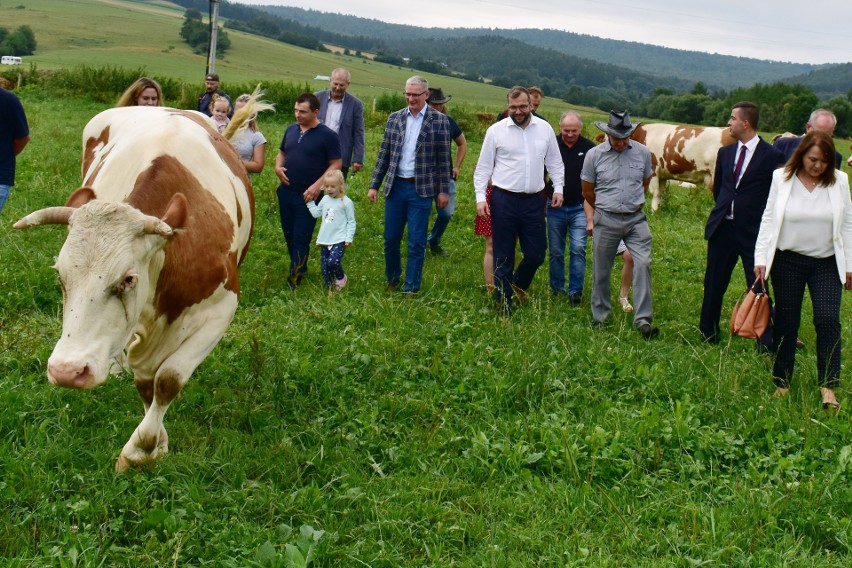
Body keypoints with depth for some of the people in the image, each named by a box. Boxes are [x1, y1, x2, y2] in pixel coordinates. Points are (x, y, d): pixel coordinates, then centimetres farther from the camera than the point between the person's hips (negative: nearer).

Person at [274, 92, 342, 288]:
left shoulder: (327, 135, -9)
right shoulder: (291, 130, 8)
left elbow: (336, 164, -9)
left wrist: (318, 186, -18)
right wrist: (278, 167, 0)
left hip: (308, 196, -6)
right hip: (286, 192, 6)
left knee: (301, 239, -4)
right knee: (289, 235, 14)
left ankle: (294, 279, 3)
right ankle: (300, 268, 31)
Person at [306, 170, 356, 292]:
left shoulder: (346, 202, -7)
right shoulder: (325, 199, 10)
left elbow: (351, 222, -4)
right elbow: (316, 213, 21)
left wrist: (349, 238, -10)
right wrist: (310, 202, 16)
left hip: (339, 240, -6)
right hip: (325, 240, 6)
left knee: (333, 261, -22)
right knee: (324, 265, 5)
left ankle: (341, 277, 8)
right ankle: (330, 288, 19)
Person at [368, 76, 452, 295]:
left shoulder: (439, 120, -3)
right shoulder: (394, 118, 7)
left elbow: (444, 158, -2)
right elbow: (384, 154, 9)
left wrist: (443, 190, -5)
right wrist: (374, 185, 6)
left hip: (421, 189, -3)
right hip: (395, 186, 3)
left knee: (416, 243, 2)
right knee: (391, 239, 9)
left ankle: (411, 288, 12)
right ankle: (392, 281, 27)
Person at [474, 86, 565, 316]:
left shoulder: (544, 129, 5)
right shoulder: (496, 130, -2)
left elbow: (555, 162, 14)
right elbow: (483, 167, 1)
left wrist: (558, 188, 4)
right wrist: (480, 197, -6)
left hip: (534, 201, 2)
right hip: (504, 200, -2)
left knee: (536, 254, 5)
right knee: (503, 257, 4)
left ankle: (518, 285, 35)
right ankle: (503, 305, 16)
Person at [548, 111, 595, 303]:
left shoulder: (589, 148, -3)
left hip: (580, 208, -1)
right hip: (555, 208, 1)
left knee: (578, 249, -9)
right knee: (555, 251, 8)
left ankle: (575, 291, -1)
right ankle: (556, 290, 21)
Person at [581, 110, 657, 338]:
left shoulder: (642, 152, 1)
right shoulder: (594, 155, -4)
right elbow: (587, 191, 8)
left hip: (636, 218, 1)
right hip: (606, 220, -1)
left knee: (643, 264, -12)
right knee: (601, 271, 7)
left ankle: (643, 319, -10)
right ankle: (600, 317, 24)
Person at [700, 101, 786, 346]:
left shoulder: (772, 156, -7)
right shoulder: (725, 152, 10)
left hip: (753, 233, -5)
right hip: (723, 228, 5)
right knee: (713, 285, 12)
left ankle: (766, 345, 5)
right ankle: (708, 336, 25)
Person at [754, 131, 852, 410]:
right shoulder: (781, 178, -4)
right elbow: (768, 220, 0)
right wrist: (761, 258, -6)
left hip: (827, 264, 0)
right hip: (788, 261, 0)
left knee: (828, 320, -8)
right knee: (786, 322, 8)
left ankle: (828, 385, -3)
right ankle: (782, 382, 19)